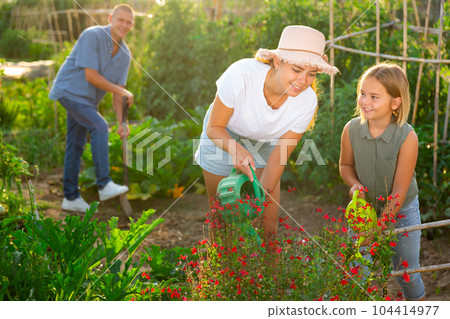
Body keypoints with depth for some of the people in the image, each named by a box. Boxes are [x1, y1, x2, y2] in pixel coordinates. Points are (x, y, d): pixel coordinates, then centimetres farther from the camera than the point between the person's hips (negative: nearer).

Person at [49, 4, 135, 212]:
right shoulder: (92, 36, -19)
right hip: (69, 90, -8)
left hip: (87, 99, 8)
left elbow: (117, 92, 5)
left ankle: (71, 197, 16)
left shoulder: (125, 54, 3)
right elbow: (91, 76, -23)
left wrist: (121, 123, -3)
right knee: (99, 127, -23)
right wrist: (121, 91, -17)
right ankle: (104, 185, -20)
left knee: (76, 146, 10)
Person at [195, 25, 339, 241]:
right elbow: (214, 128, -25)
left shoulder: (307, 102, -27)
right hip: (223, 138, -2)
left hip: (264, 145, 2)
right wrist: (236, 149, -43)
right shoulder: (241, 74, -37)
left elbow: (279, 157, -18)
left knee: (269, 226, 3)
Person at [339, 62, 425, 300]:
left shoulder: (407, 137, -26)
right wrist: (354, 184, -17)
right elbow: (345, 165, 5)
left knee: (407, 275, 10)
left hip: (401, 212, -2)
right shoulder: (351, 130, -17)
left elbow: (399, 192, -22)